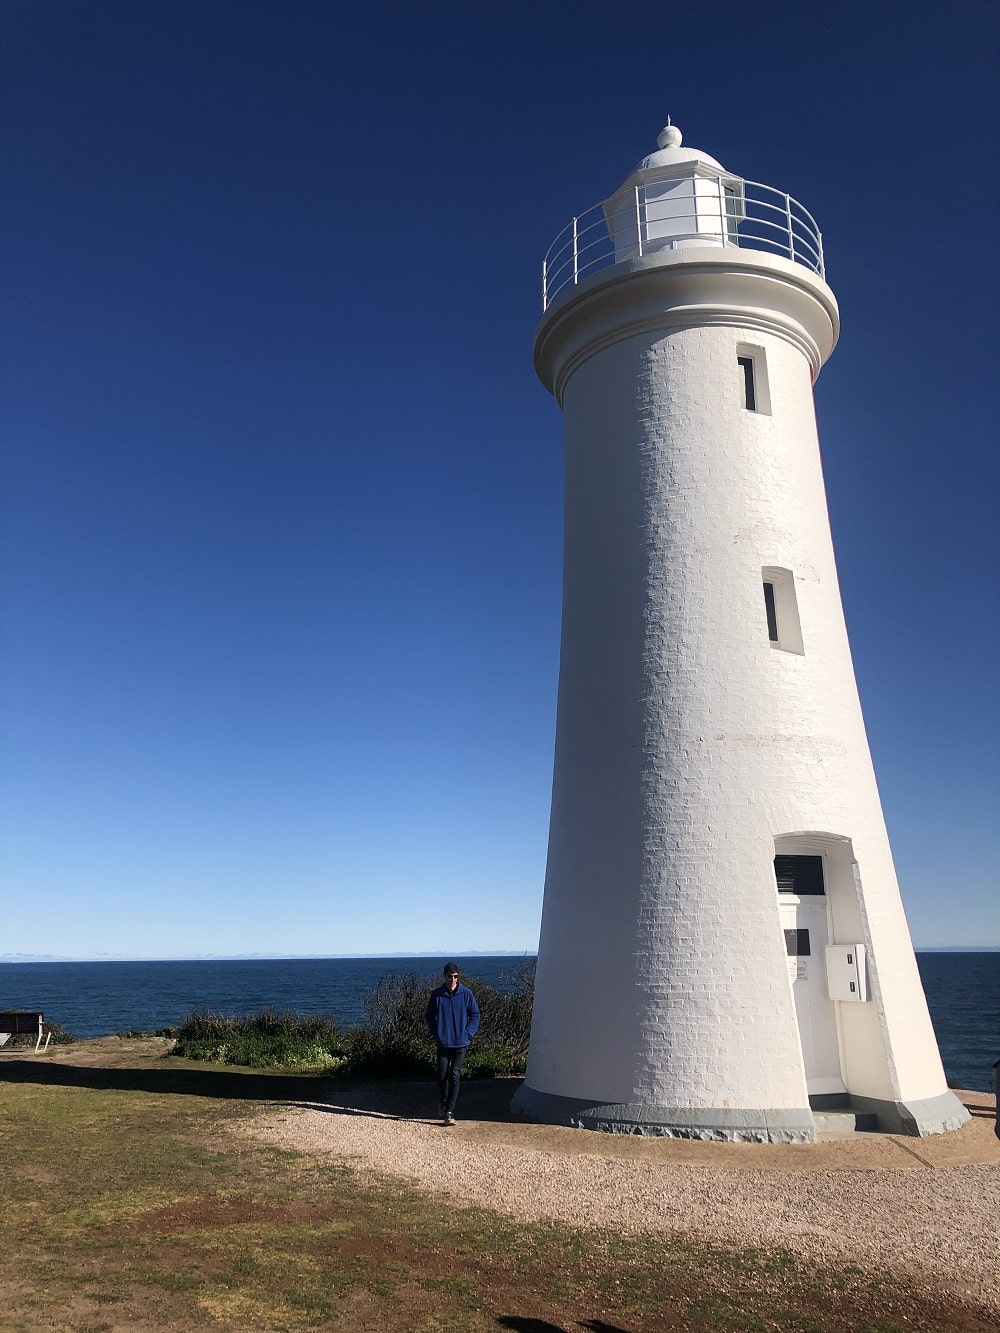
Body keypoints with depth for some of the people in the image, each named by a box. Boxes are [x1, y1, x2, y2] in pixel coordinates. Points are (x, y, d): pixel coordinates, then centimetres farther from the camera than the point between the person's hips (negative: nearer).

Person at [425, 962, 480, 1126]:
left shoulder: (466, 994, -5)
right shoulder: (437, 995, -2)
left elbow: (475, 1014, 4)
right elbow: (429, 1016, 8)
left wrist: (468, 1033, -4)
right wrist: (435, 1034, 0)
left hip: (461, 1043, -1)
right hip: (443, 1043, 1)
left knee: (455, 1076, -4)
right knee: (442, 1075, 4)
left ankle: (449, 1112, 2)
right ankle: (444, 1101, 32)